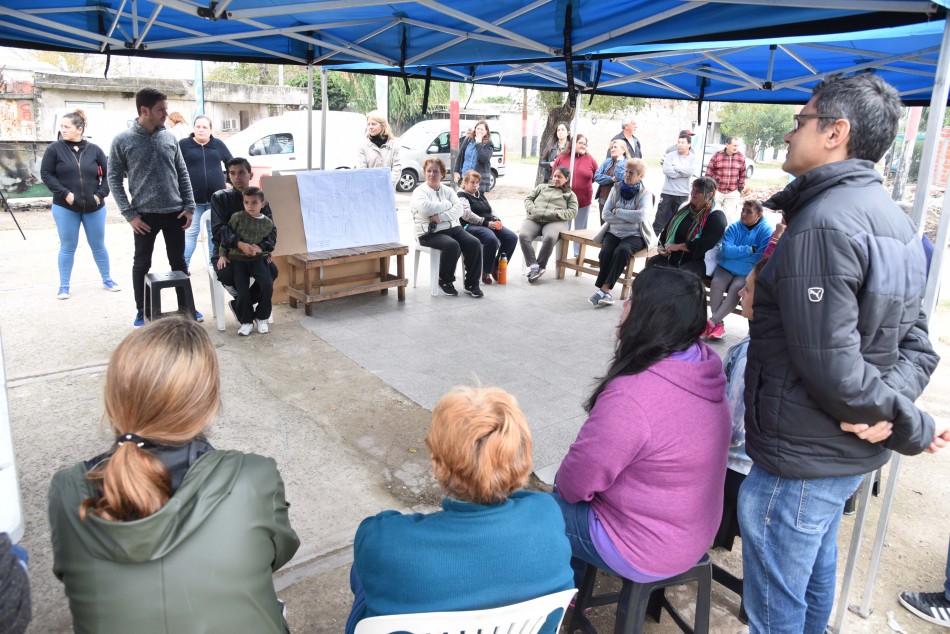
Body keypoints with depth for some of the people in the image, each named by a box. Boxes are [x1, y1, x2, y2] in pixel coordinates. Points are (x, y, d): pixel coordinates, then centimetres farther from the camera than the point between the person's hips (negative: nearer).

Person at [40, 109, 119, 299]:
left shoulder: (94, 150, 0)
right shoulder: (55, 148, -3)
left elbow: (108, 174, 4)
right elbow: (46, 174, -3)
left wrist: (101, 194, -8)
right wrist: (64, 193, -14)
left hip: (94, 207, 1)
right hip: (65, 207, -1)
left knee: (98, 246, 11)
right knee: (67, 247, 5)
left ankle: (107, 280, 25)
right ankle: (64, 286, 15)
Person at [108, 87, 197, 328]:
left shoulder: (169, 138, 5)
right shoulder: (123, 140, -4)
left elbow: (182, 174, 10)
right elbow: (114, 179, -3)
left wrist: (189, 206, 1)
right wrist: (129, 214, -10)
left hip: (174, 212, 3)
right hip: (145, 214, -2)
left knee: (179, 262, 11)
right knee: (141, 264, 8)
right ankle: (142, 312, 21)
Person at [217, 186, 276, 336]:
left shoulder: (268, 223, 6)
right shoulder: (237, 218, -1)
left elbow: (271, 241, 3)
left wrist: (261, 247, -16)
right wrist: (223, 255, 0)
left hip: (258, 259, 1)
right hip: (237, 259, -1)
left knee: (268, 286, -20)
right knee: (243, 291, -14)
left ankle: (261, 317, 3)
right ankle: (246, 321, 10)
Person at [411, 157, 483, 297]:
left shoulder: (448, 190, 16)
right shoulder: (419, 191, 2)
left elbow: (459, 209, 0)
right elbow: (425, 208, -20)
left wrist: (441, 216, -17)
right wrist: (447, 204, -7)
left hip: (453, 227, 5)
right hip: (430, 233, -5)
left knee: (474, 243, -19)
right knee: (453, 246, -33)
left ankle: (471, 284, -8)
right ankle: (445, 281, -8)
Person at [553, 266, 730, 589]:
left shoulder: (631, 396, -34)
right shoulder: (703, 368, -7)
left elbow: (577, 481, -21)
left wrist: (562, 487, 1)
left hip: (645, 551, -7)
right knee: (564, 485, 22)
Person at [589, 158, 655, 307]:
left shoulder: (645, 194, 1)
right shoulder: (616, 190, 9)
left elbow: (641, 215, -19)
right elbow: (606, 214, -1)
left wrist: (617, 212, -11)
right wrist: (630, 217, -9)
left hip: (635, 235, -3)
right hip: (614, 232, 3)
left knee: (622, 250, -34)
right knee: (606, 251, -28)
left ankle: (604, 289, -31)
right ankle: (606, 293, -24)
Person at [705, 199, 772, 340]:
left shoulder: (766, 231, -6)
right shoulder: (733, 227, 3)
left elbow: (763, 257, -18)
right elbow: (726, 250, -11)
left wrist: (736, 253, -13)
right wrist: (750, 250, -16)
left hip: (747, 273, -3)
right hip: (726, 268, 3)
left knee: (736, 287, -31)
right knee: (716, 283, -26)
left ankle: (712, 322, -27)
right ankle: (718, 324, -22)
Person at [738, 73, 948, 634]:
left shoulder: (822, 225, -23)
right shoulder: (893, 219, 8)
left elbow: (831, 366, -26)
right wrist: (894, 403, -9)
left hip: (800, 461, -10)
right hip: (850, 455, 10)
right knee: (815, 578, 28)